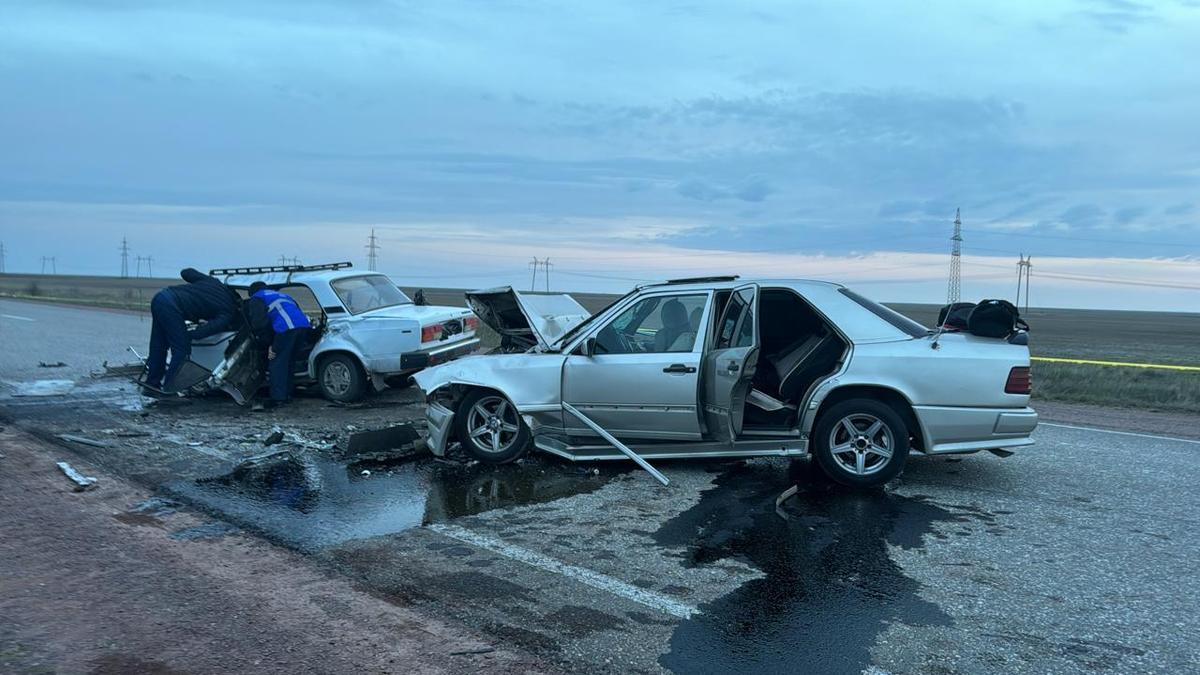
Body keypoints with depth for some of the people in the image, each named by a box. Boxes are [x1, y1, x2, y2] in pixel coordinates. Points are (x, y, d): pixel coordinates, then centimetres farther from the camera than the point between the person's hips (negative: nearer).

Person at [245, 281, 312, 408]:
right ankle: (287, 394, 25)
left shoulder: (256, 299, 18)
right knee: (288, 362, 20)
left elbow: (259, 323, 3)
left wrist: (270, 345, 6)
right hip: (304, 325, 7)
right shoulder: (282, 296, 40)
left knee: (276, 364, -1)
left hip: (287, 328, -7)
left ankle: (278, 398, -5)